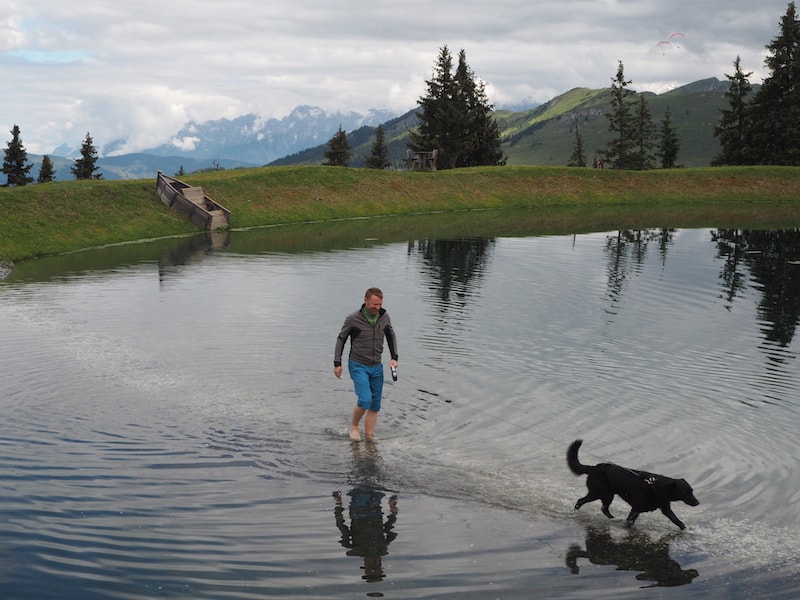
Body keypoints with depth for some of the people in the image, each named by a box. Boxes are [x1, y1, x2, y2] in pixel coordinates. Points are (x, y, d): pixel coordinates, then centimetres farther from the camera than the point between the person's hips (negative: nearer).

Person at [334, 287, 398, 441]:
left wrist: (394, 357, 6)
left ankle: (370, 435, 17)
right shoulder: (353, 319, -13)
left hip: (376, 367, 5)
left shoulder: (384, 317, -1)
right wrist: (337, 363, 0)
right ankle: (354, 426, 7)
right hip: (358, 365, -5)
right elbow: (341, 339, -1)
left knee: (375, 405, 6)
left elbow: (391, 336, 16)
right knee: (365, 400, -18)